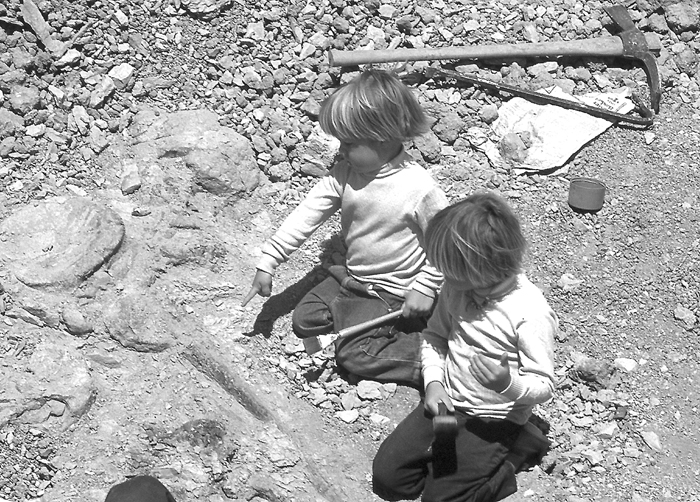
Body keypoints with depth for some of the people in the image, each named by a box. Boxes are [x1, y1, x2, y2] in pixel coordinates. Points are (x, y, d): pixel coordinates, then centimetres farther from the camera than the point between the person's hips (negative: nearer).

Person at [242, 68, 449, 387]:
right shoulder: (344, 174, -11)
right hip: (351, 278, 7)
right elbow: (307, 215, -9)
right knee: (303, 320, 7)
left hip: (394, 293, -7)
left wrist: (425, 288, -19)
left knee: (353, 354, -14)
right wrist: (268, 262, -11)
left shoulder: (419, 188, -27)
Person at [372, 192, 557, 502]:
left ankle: (514, 453, 11)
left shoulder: (531, 314, -24)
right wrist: (433, 383, -7)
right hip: (445, 403, 6)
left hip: (493, 421, -5)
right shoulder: (457, 288, -7)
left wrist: (508, 384, -39)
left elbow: (544, 386, -18)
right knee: (386, 477, -2)